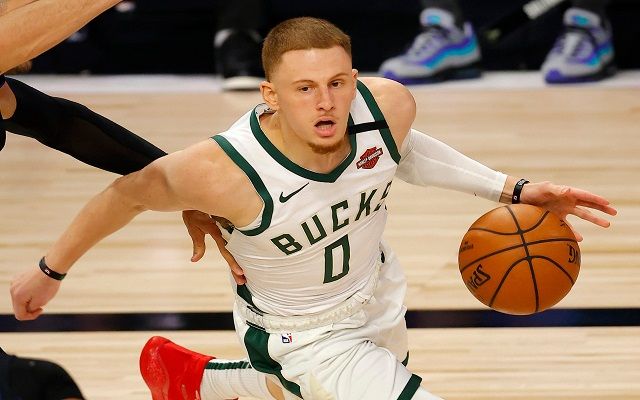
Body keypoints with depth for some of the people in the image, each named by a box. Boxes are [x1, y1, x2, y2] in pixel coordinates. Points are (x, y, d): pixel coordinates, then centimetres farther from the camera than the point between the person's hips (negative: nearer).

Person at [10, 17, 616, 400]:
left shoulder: (388, 104, -26)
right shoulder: (228, 172, -39)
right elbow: (128, 192, -20)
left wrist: (510, 189, -6)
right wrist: (50, 271, -6)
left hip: (378, 295, 6)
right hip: (303, 336, -6)